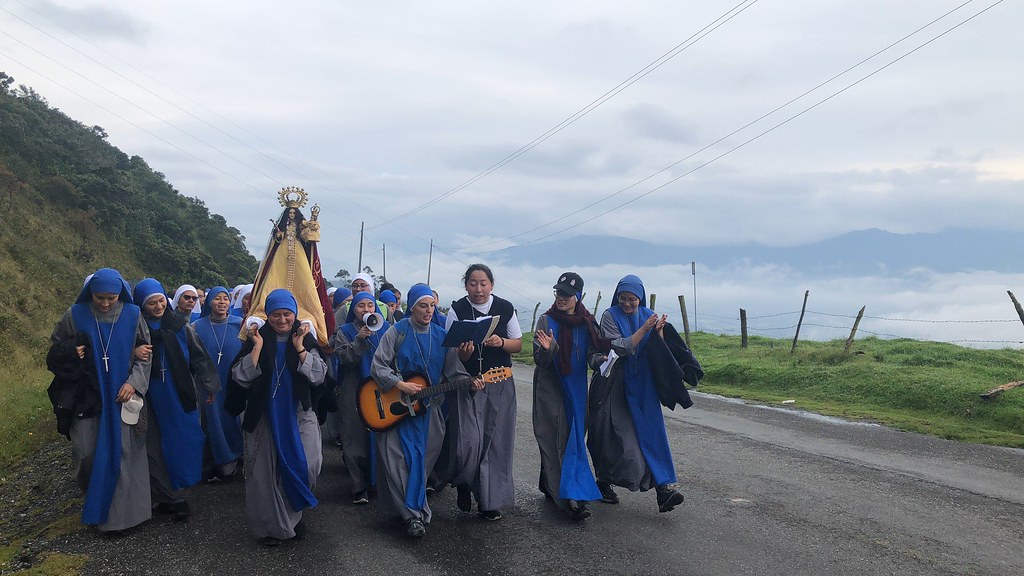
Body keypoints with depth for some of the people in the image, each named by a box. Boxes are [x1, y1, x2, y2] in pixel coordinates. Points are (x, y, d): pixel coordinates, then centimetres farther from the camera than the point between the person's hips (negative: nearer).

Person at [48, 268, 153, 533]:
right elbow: (55, 348, 9)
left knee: (123, 453, -3)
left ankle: (119, 513, 8)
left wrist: (134, 382, -11)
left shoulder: (132, 315, -3)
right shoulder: (75, 315, -2)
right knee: (86, 453, 1)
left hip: (121, 396, -1)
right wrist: (70, 351, -13)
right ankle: (94, 501, 25)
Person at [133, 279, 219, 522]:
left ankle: (179, 495, 15)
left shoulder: (180, 325, 3)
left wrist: (208, 387, 9)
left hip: (182, 397, 1)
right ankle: (168, 497, 13)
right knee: (158, 447, 2)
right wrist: (134, 353, -23)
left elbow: (198, 357, 8)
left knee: (184, 444, 3)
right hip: (152, 400, -1)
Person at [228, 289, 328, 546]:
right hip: (264, 416, 0)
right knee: (264, 471, 3)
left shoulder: (306, 339, 4)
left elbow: (318, 375, -8)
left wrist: (299, 347, -14)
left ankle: (293, 513, 12)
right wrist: (258, 346, -13)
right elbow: (241, 377, -7)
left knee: (307, 464, -13)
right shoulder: (257, 339, 3)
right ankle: (270, 525, 20)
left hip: (299, 414, 0)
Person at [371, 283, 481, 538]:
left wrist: (471, 383, -14)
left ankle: (413, 506, 22)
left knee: (423, 457, 3)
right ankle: (414, 514, -4)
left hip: (428, 406, 3)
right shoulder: (397, 332, -4)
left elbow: (454, 371, 4)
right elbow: (378, 366, -8)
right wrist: (401, 385, -18)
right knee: (395, 457, -10)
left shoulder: (441, 335, 6)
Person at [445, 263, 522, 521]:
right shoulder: (457, 310, -4)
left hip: (500, 385, 2)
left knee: (496, 443, 4)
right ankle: (464, 484, 20)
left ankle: (489, 500, 20)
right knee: (469, 442, -12)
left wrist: (501, 342, -15)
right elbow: (453, 354, -4)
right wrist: (464, 352, -26)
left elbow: (518, 344, 6)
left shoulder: (505, 308, 1)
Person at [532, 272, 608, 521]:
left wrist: (599, 359, -22)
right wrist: (547, 349, -31)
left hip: (576, 388, 4)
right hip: (550, 387, -4)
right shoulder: (546, 320, -6)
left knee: (573, 438, 7)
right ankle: (571, 500, -11)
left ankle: (550, 486, 24)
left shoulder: (587, 323, 2)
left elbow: (592, 354, 1)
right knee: (558, 441, -8)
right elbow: (540, 360, -10)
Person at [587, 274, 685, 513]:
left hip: (642, 386, 3)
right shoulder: (610, 316, -5)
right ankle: (603, 483, 23)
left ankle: (663, 487, -11)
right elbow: (619, 347, -16)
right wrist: (644, 329, -21)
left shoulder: (648, 315, 7)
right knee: (611, 435, 4)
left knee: (651, 431, -7)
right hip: (614, 384, -3)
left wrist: (659, 332, -15)